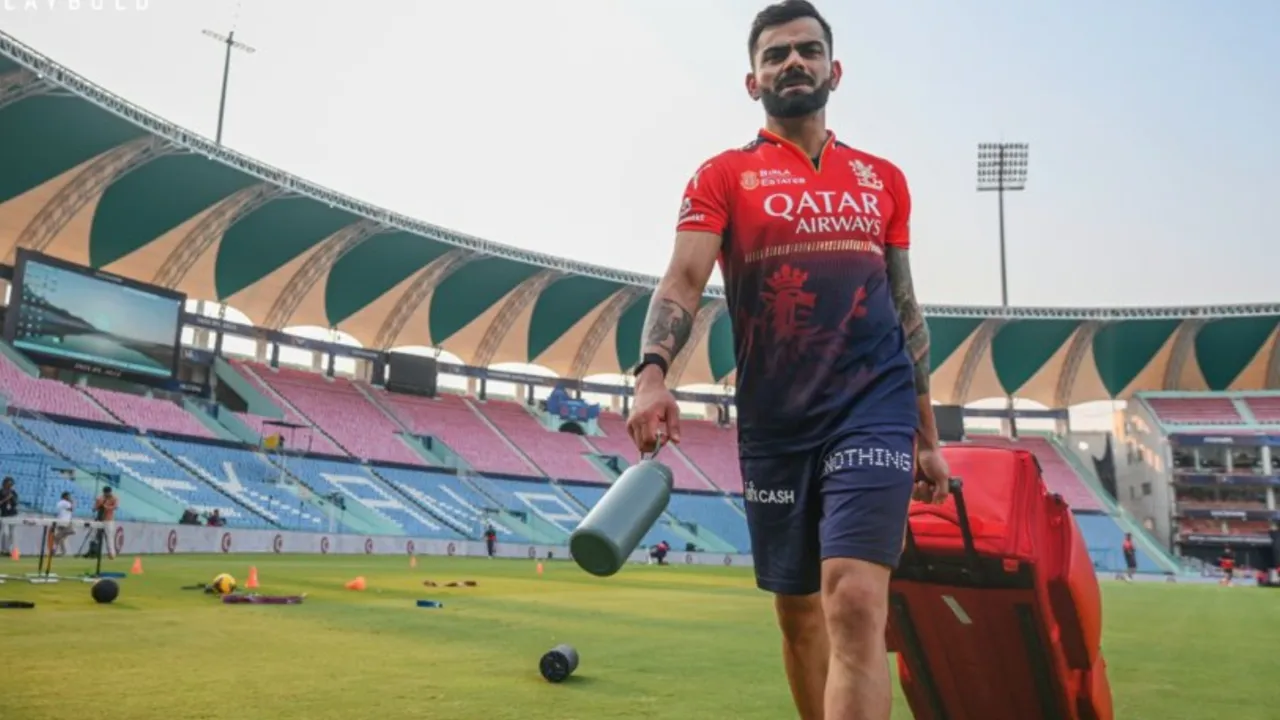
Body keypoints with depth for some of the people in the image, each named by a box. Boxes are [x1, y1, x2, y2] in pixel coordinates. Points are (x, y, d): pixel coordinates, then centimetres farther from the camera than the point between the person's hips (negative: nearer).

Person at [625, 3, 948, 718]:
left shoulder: (883, 178, 14)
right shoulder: (724, 175, 6)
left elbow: (906, 308, 16)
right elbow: (683, 281, -9)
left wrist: (928, 436, 14)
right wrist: (653, 373, -28)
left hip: (873, 410, 0)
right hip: (772, 423, 0)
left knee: (854, 605, -15)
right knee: (799, 615, 11)